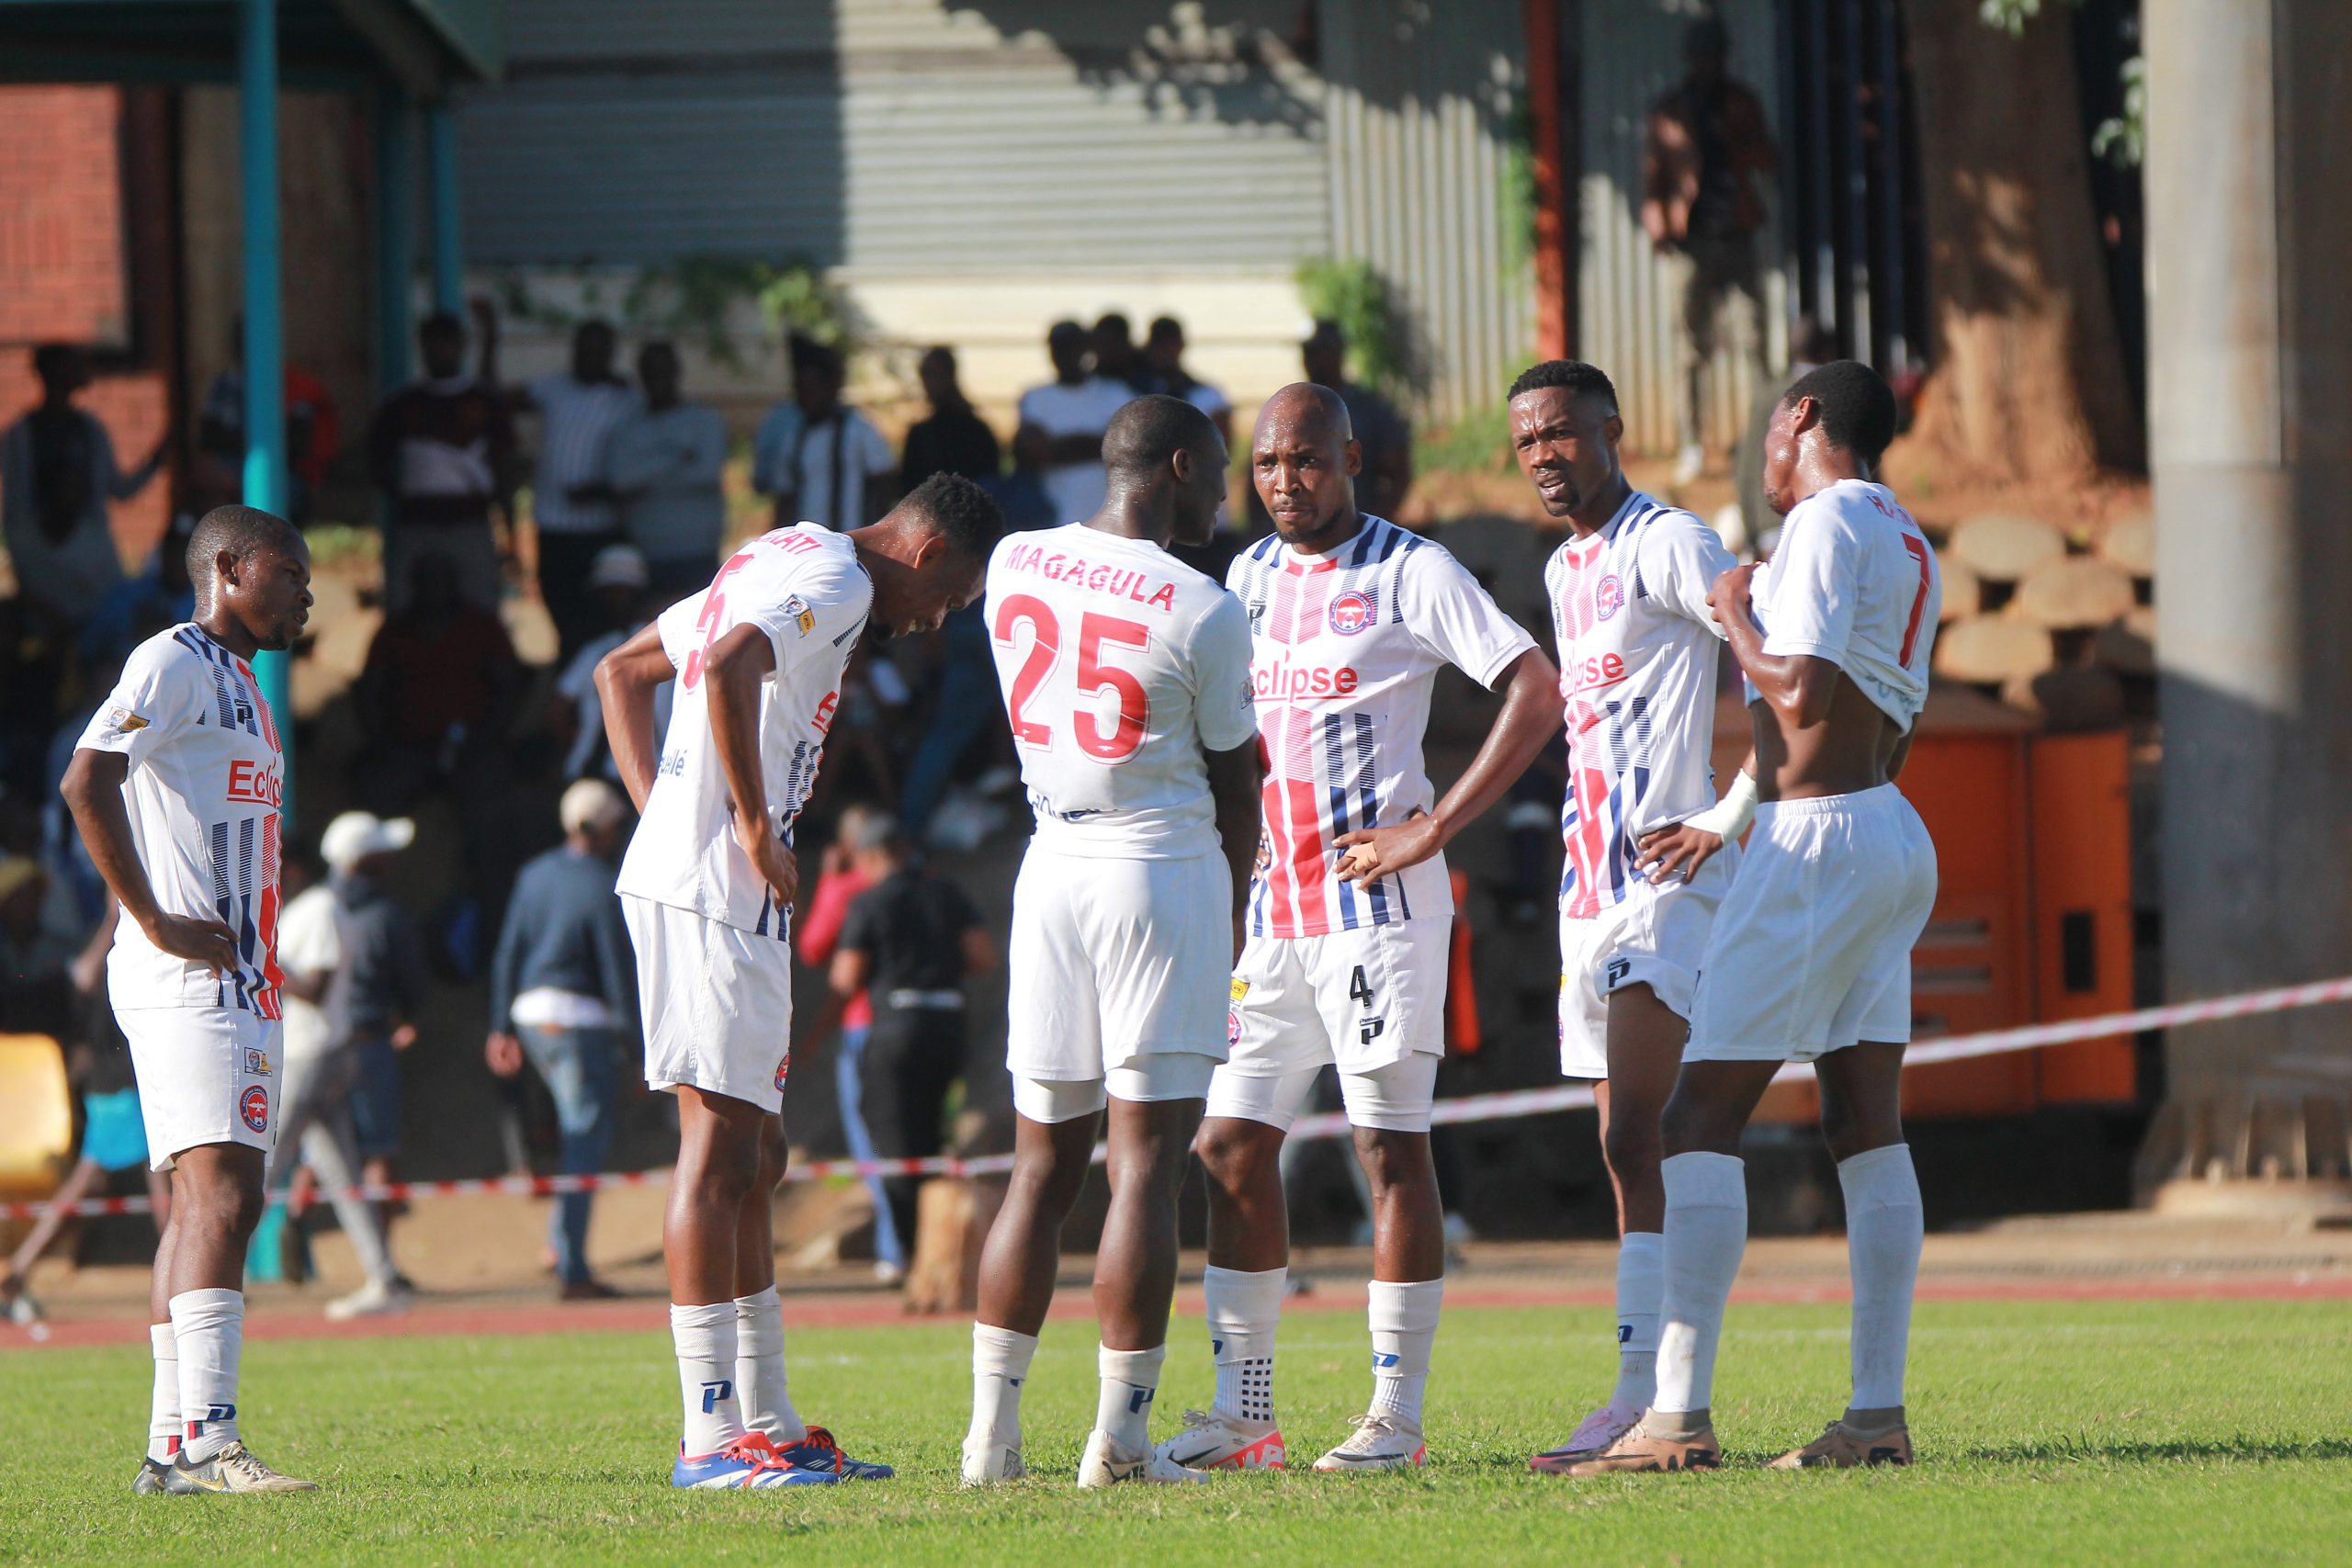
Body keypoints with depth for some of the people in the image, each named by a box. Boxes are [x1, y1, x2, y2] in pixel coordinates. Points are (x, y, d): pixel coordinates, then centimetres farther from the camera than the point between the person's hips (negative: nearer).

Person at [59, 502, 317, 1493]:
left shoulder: (238, 684, 23)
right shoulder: (174, 664, -8)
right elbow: (87, 782, -21)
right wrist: (156, 924, -20)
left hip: (237, 980, 10)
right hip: (184, 976, -10)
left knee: (216, 1200, 9)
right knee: (219, 1191, -19)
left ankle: (170, 1449, 11)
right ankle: (203, 1441, -27)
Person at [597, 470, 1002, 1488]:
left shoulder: (778, 561, 21)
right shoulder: (836, 582, -9)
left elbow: (621, 672, 28)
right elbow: (729, 667, -29)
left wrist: (662, 815, 20)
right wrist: (756, 828, -20)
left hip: (674, 873, 10)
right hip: (713, 895, -10)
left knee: (752, 1159, 13)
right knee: (719, 1148, -9)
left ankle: (767, 1422, 18)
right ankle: (711, 1435, -9)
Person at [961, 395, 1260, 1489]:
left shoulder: (1016, 567, 5)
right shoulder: (1202, 614, -11)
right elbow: (1234, 783, 0)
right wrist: (1230, 916, 16)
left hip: (1052, 862, 5)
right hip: (1166, 869, -5)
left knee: (1045, 1160, 11)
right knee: (1147, 1160, -3)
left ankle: (992, 1427, 7)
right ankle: (1121, 1430, -5)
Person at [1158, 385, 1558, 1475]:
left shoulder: (1410, 572, -6)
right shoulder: (1245, 579, 14)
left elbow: (1537, 694, -11)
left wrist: (1434, 829, -15)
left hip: (1377, 902, -7)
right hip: (1268, 908, 7)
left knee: (1391, 1144, -4)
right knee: (1230, 1147, 3)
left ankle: (1397, 1415, -2)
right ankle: (1242, 1415, 8)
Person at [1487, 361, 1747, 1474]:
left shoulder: (1667, 546, -9)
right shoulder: (1564, 571, 20)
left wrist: (1730, 820, -17)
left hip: (1666, 876, -9)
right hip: (1592, 884, 9)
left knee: (1629, 1135, -18)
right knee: (1625, 1149, 7)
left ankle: (1643, 1393, -22)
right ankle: (1665, 1404, 8)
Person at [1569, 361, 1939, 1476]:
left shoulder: (1829, 521, -11)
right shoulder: (1910, 548, 18)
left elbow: (1804, 695, -21)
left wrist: (1737, 621, -3)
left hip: (1815, 840, -9)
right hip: (1892, 839, 9)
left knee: (1700, 1121, -9)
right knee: (1867, 1130, 7)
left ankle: (1678, 1415, -15)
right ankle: (1878, 1414, 3)